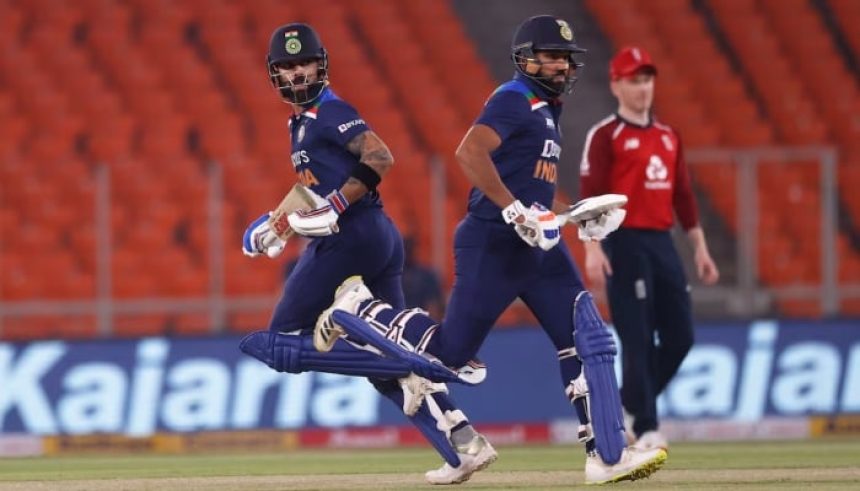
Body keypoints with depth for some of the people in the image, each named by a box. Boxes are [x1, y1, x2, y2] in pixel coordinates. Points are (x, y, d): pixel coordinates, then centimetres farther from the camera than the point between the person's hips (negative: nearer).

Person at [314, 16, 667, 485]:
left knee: (587, 340, -3)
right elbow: (469, 152, -28)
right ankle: (363, 307, 22)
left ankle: (606, 456, -5)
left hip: (538, 245, 9)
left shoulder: (545, 111, 19)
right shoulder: (513, 100, -11)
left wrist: (568, 214, 15)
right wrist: (516, 210, -31)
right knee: (451, 350, -1)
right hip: (492, 245, -9)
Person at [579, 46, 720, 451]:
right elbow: (590, 196, -12)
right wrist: (593, 250, -22)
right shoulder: (605, 136, -4)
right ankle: (646, 427, -5)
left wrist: (700, 248, 13)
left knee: (680, 335, 3)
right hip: (625, 244, -7)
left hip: (663, 243, 7)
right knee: (637, 339, -8)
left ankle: (630, 403, 21)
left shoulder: (668, 137, 16)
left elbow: (683, 197, 18)